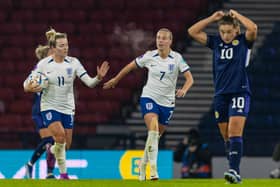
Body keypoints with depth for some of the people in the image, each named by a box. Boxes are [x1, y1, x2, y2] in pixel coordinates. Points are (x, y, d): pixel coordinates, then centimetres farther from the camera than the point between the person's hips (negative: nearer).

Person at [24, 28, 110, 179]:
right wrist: (30, 87, -25)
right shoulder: (43, 64, -7)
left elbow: (89, 82, -7)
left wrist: (99, 77, -28)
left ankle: (52, 149, 43)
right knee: (60, 136, -26)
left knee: (66, 145, 5)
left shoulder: (73, 63, -4)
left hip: (67, 108, 3)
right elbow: (27, 84, -1)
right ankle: (63, 172, -5)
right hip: (49, 107, -3)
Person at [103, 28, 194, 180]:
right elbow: (131, 66, 10)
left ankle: (142, 166, 32)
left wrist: (184, 90, -31)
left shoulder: (177, 58, -7)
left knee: (155, 137, 11)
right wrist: (115, 79, 18)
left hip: (167, 102, 2)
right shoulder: (149, 56, -6)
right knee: (153, 131, -24)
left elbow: (189, 78, -10)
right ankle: (153, 168, -27)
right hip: (149, 98, -2)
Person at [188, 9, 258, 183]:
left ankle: (234, 170, -24)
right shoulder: (216, 42, 10)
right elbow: (192, 31, 9)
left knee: (235, 133, -17)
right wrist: (212, 18, 4)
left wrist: (237, 15, -7)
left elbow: (253, 28, -21)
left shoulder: (244, 41, -1)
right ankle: (236, 174, 9)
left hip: (240, 93, -5)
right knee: (227, 137, 4)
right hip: (221, 95, 5)